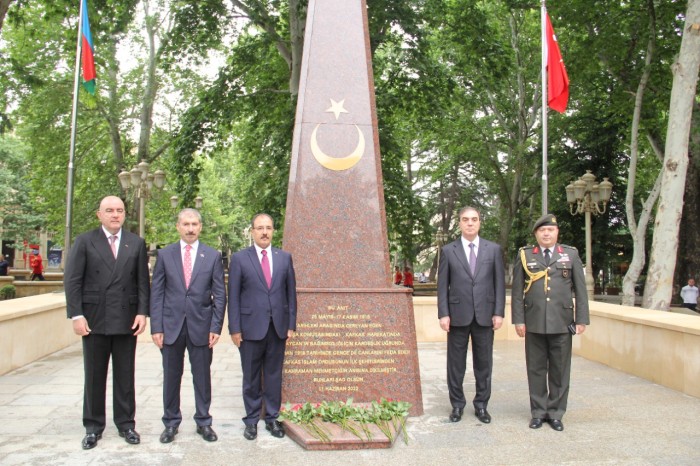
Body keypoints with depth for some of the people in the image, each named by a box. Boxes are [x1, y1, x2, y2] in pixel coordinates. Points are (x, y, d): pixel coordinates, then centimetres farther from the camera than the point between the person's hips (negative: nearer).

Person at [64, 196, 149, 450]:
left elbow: (142, 281, 5)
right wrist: (76, 315, -10)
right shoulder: (84, 241, 1)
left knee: (125, 376, 9)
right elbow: (72, 280, -3)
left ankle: (126, 424, 20)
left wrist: (142, 312, -5)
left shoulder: (136, 243, 6)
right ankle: (93, 426, 21)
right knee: (94, 376, 9)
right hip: (94, 319, -1)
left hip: (126, 320, 1)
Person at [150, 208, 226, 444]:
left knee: (202, 377, 7)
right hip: (171, 326, 1)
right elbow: (156, 293, 3)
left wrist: (216, 327, -5)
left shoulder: (213, 256, 3)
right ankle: (171, 422, 23)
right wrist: (156, 327, -4)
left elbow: (219, 294, 2)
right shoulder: (164, 254, 5)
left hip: (201, 327, 0)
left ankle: (203, 422, 21)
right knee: (171, 377, 9)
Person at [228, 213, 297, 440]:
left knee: (274, 375, 10)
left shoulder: (285, 257, 7)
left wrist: (291, 324, 3)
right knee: (251, 377, 8)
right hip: (251, 327, -2)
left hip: (278, 327, 2)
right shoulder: (239, 258, 0)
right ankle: (251, 420, 22)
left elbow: (291, 292, 8)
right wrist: (234, 328, -6)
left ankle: (272, 418, 23)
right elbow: (233, 296, -2)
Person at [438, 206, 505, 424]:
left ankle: (481, 405, 21)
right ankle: (457, 405, 19)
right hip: (458, 315, -1)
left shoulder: (493, 249, 6)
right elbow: (442, 285, 1)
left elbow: (500, 282, 4)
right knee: (456, 364, 6)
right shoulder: (448, 251, 3)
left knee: (484, 363, 8)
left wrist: (499, 312, -3)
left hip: (485, 315, 1)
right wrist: (443, 314, -6)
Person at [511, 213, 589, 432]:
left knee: (560, 370, 7)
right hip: (534, 323, 0)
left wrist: (581, 319, 1)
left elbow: (580, 289, 6)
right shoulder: (524, 255, 5)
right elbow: (517, 291, 4)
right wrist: (518, 320, -2)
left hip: (562, 323, 0)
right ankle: (538, 412, 20)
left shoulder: (571, 254, 7)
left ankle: (555, 413, 20)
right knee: (536, 369, 8)